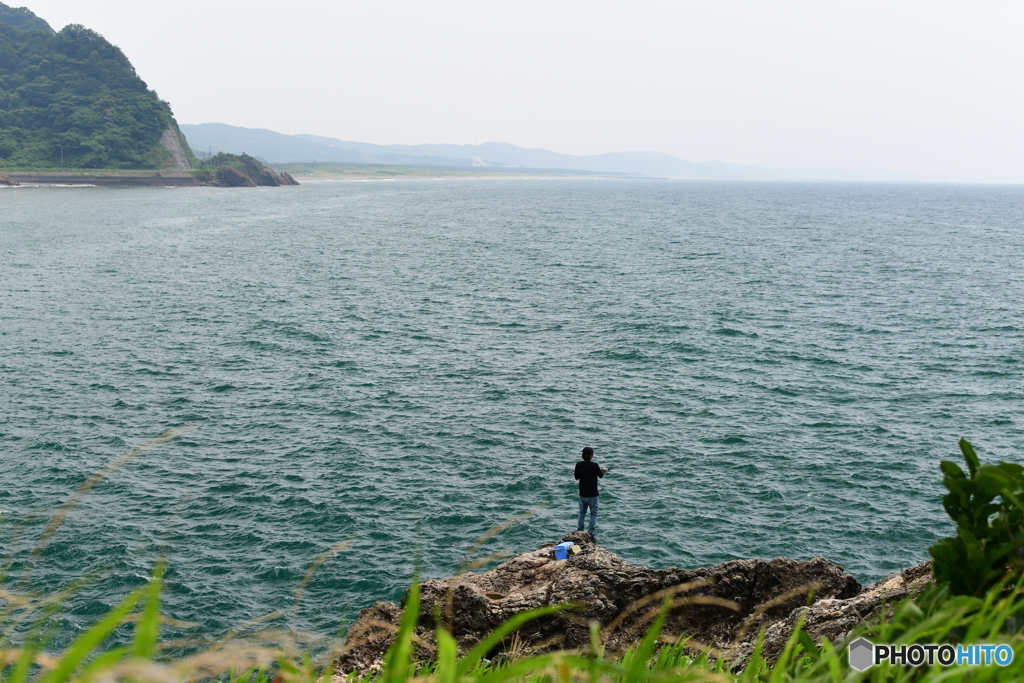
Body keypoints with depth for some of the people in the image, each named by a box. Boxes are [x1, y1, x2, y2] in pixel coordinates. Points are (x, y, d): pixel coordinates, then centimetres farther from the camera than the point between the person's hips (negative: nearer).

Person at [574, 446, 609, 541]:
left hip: (582, 494, 4)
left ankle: (579, 532, 23)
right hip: (592, 494, -4)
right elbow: (600, 476, 0)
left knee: (582, 513, 18)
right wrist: (603, 470, 22)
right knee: (593, 514, 7)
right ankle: (591, 534, 2)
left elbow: (576, 477, 6)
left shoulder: (579, 465, -7)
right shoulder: (594, 465, -17)